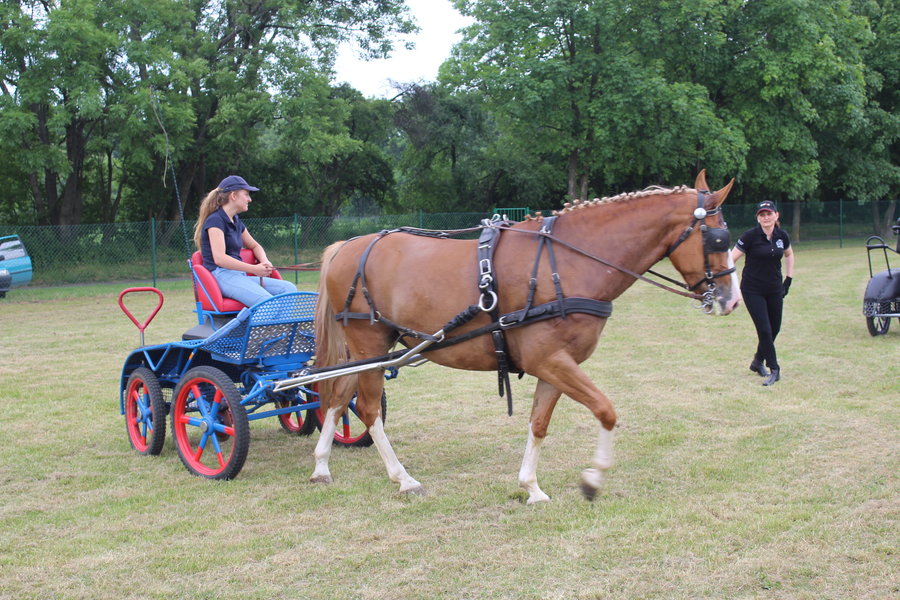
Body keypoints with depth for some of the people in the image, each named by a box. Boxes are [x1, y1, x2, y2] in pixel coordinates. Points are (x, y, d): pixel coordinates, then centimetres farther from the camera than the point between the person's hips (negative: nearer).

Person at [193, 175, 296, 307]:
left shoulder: (236, 221, 21)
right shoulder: (215, 220, -6)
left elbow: (254, 246, 34)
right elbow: (219, 258, -17)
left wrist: (265, 262, 10)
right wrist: (254, 269, -20)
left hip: (240, 276, 9)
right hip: (221, 276, -9)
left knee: (289, 288, -10)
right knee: (267, 301, -32)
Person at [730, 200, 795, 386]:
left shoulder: (782, 236, 1)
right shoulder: (750, 236, -14)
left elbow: (789, 254, 21)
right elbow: (732, 258, -16)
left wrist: (789, 278, 14)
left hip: (775, 290, 5)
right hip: (753, 290, -5)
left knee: (774, 329, 11)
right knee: (765, 330, -8)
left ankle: (758, 362, 32)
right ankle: (774, 370, 2)